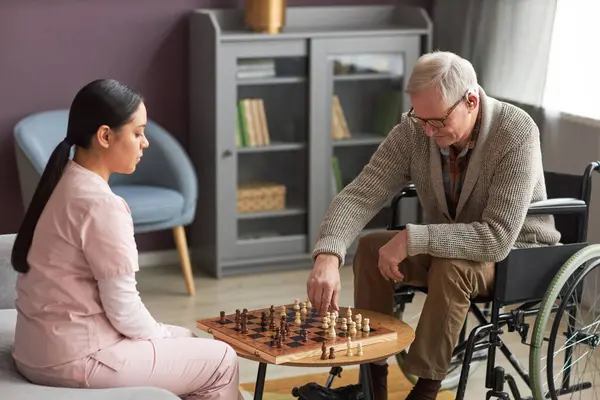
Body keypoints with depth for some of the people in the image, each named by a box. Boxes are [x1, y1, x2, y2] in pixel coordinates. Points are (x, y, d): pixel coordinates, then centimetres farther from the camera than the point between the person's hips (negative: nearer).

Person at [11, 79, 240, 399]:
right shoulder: (100, 203, -22)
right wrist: (163, 338, 0)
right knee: (220, 360, 4)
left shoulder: (63, 183, 7)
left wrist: (162, 335, 10)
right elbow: (123, 308, -19)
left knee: (191, 342, 24)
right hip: (76, 358, -9)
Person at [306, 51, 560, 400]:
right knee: (371, 247, -17)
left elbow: (498, 239, -35)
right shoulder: (413, 130, -15)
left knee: (451, 266, -34)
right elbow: (359, 196, -18)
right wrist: (328, 256, -37)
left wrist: (411, 239, -36)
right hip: (449, 247, 5)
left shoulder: (516, 133, -30)